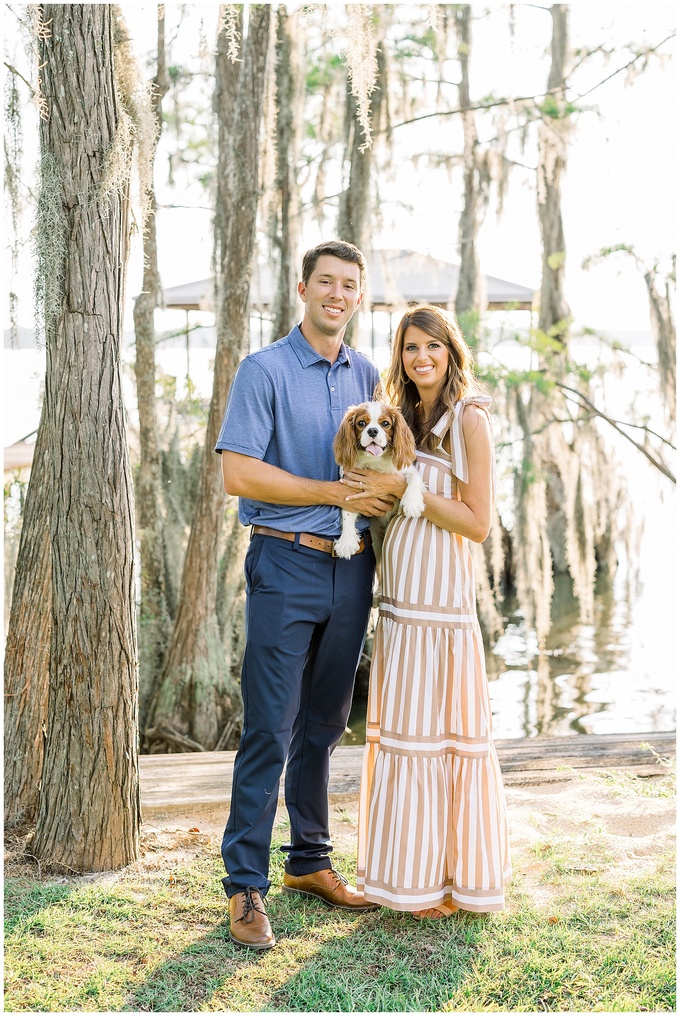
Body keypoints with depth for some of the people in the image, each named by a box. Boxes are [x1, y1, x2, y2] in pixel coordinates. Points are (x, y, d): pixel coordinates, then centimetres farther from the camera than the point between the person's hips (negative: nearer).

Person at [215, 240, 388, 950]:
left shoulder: (367, 375, 13)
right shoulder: (265, 370, -4)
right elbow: (238, 473, -13)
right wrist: (338, 493, -13)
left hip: (352, 569, 6)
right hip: (287, 565, -5)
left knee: (324, 724, 14)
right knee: (270, 728, -5)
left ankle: (309, 861, 26)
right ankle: (246, 884, 3)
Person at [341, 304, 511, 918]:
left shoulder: (469, 418, -7)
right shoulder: (406, 419, 16)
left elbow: (477, 523, -12)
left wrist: (401, 489, -14)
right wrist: (377, 486, 5)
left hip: (442, 596, -8)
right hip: (400, 597, 8)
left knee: (442, 732, -1)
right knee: (401, 731, 11)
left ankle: (457, 879, 11)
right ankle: (412, 872, 22)